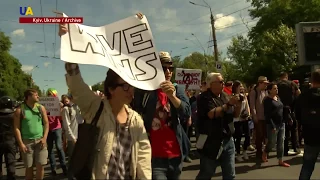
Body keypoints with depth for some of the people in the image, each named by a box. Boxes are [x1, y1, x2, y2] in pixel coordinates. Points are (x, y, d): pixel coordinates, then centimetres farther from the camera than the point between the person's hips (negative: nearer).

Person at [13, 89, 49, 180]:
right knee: (29, 167, 6)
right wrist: (21, 143, -9)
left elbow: (46, 124, 6)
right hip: (27, 142, -2)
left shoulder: (41, 108, 4)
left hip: (40, 140, 2)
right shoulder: (20, 110, -3)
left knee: (41, 166, -1)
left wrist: (44, 138, -4)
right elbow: (16, 128, -4)